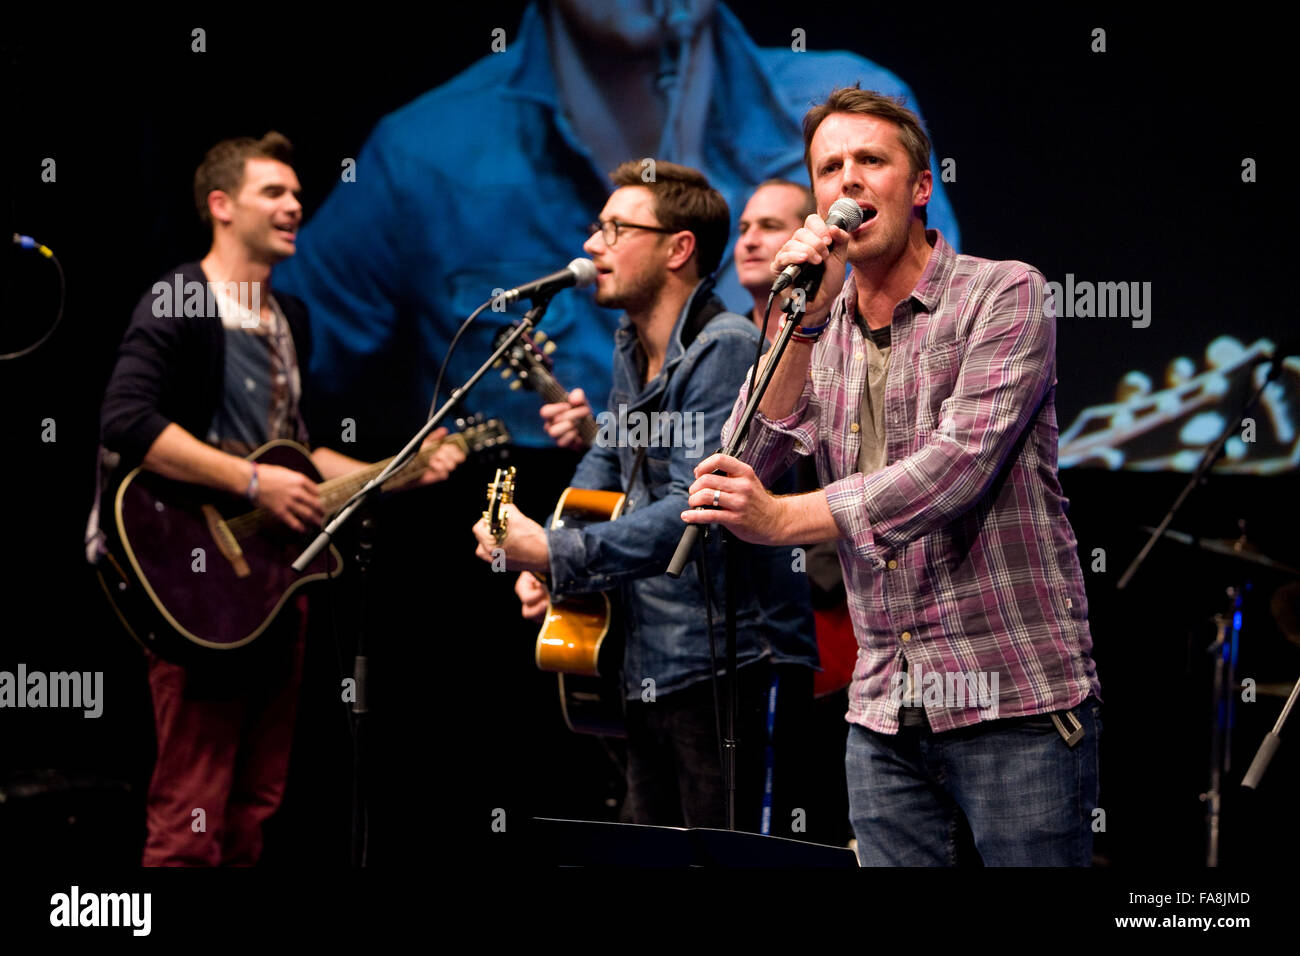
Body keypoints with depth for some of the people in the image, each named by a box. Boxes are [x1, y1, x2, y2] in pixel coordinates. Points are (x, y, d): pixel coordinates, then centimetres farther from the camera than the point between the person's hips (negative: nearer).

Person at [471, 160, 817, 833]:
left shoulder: (725, 349, -15)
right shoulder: (631, 351, 14)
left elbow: (698, 509, -24)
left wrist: (558, 556, -26)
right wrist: (538, 553, 16)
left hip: (735, 669, -10)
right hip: (651, 669, 10)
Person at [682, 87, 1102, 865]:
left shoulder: (1004, 295, -4)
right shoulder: (819, 329, 13)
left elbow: (958, 465, -17)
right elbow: (750, 466, 0)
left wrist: (784, 518, -22)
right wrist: (800, 319, -9)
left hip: (1014, 704, -5)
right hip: (886, 714, 5)